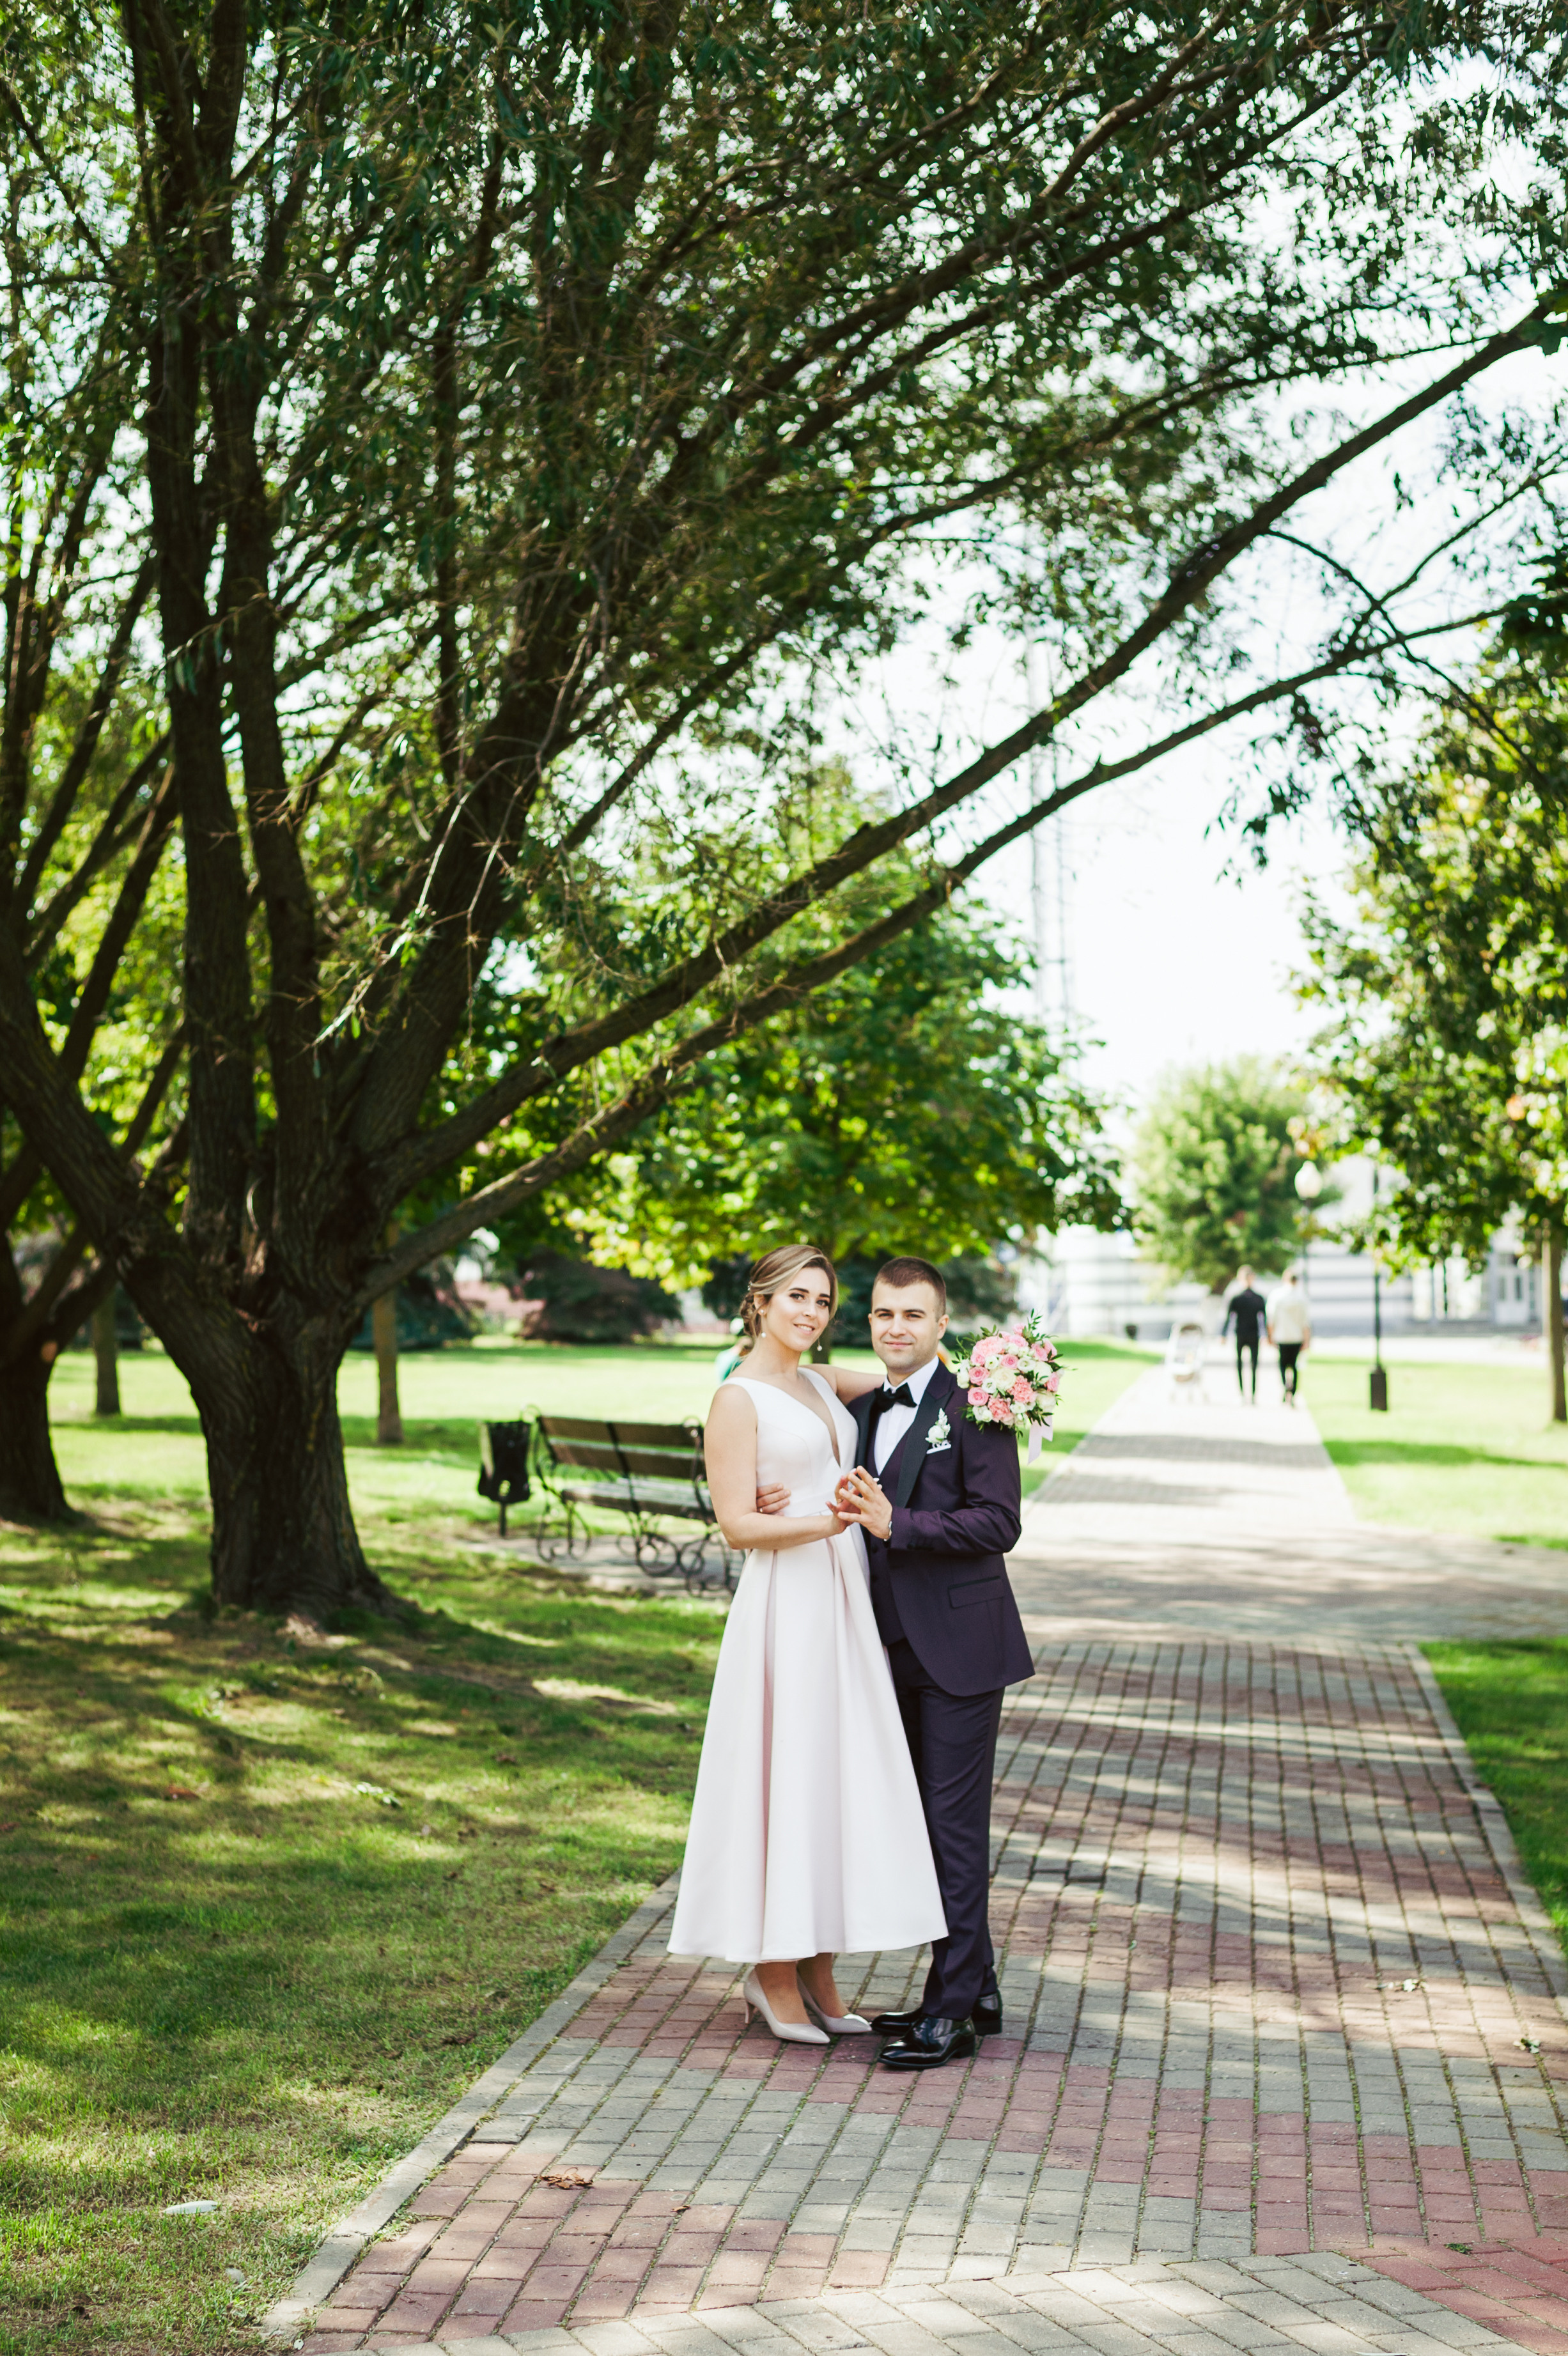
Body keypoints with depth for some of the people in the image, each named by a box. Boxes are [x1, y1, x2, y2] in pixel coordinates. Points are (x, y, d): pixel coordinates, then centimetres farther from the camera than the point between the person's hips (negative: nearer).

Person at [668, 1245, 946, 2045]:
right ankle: (774, 1977, 9)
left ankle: (818, 1978, 16)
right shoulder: (737, 1399, -7)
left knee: (837, 1779, 9)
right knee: (783, 1777, -3)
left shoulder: (822, 1382, 14)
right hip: (785, 1605, -8)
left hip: (844, 1602, 8)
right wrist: (821, 1523, -26)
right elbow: (736, 1523, -12)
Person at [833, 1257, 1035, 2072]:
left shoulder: (974, 1407, -10)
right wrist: (848, 1512, -4)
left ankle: (952, 2011, 0)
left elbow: (999, 1521, -17)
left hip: (960, 1646, -8)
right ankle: (975, 1988, 25)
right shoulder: (863, 1411, 13)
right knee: (925, 1820, 13)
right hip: (898, 1649, 8)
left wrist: (894, 1525, -22)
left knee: (956, 1822, -5)